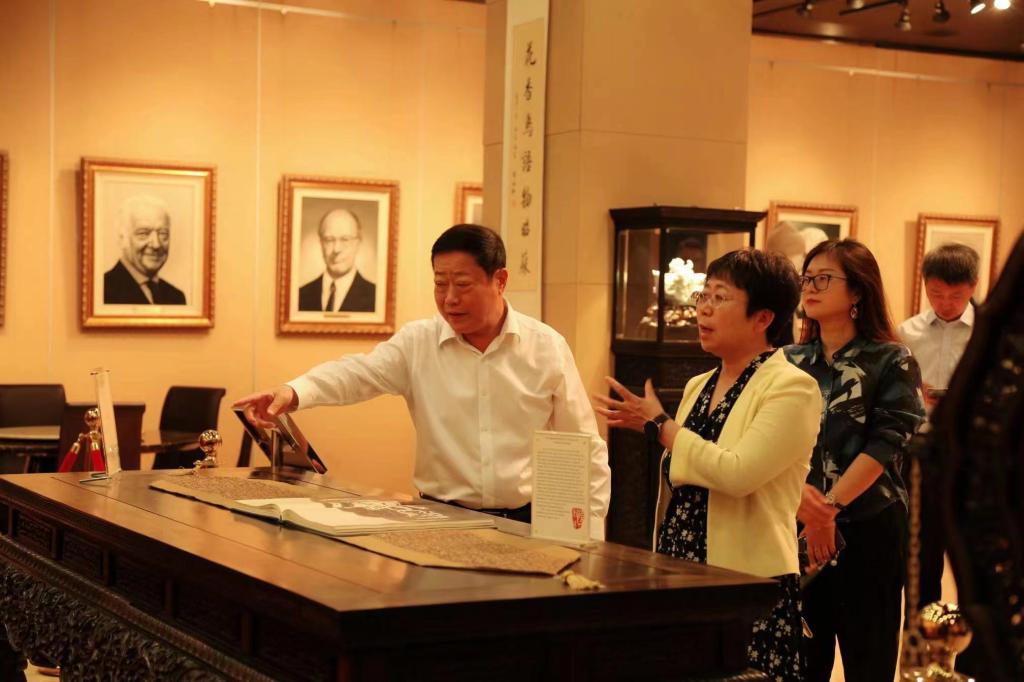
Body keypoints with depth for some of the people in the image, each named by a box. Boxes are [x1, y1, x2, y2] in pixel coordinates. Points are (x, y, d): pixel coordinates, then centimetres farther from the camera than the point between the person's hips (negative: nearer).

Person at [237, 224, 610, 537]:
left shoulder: (548, 348, 2)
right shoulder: (417, 343, 3)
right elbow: (358, 373, -14)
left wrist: (589, 539, 2)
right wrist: (293, 392, -34)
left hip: (528, 522, -1)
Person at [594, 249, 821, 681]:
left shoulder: (792, 387, -10)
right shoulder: (698, 386, 13)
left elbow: (736, 473, -23)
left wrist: (658, 426, -14)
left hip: (750, 590, -7)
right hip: (678, 579, 7)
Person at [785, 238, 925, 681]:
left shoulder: (891, 362, -1)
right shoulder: (789, 361, 9)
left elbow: (884, 445, -11)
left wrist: (829, 506, -19)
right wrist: (802, 498, -18)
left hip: (868, 529, -3)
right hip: (796, 529, 3)